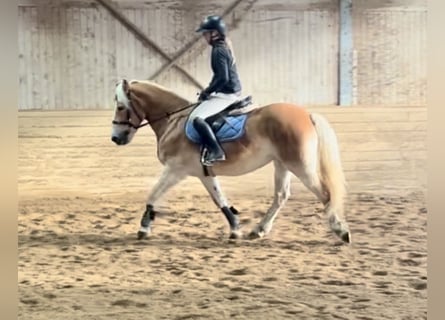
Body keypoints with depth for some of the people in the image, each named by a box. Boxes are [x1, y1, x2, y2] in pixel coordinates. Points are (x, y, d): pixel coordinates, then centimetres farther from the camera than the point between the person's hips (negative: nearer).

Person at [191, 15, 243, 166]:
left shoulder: (218, 51, -18)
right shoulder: (225, 46, 12)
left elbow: (223, 78, -25)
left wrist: (206, 92, -13)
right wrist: (208, 91, 13)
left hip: (226, 94, -11)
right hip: (233, 91, 11)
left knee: (196, 117, -21)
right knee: (200, 106, 30)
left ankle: (216, 151, -28)